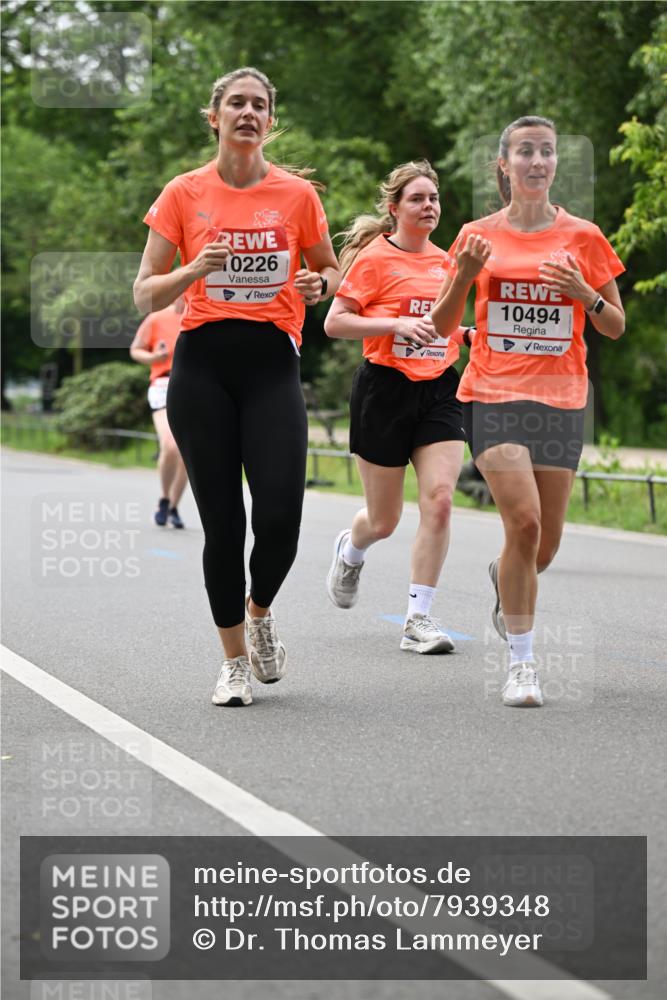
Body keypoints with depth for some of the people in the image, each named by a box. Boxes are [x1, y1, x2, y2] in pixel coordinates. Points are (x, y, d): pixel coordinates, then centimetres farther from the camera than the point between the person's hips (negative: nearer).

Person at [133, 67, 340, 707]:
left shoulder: (296, 194, 5)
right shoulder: (184, 194, 3)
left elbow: (328, 271, 19)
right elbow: (145, 295, 4)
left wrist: (318, 284, -5)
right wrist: (193, 271, -15)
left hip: (272, 365, 0)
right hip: (202, 366, 0)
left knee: (279, 516, -12)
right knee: (222, 522, -1)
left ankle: (259, 611, 22)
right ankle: (234, 660, 16)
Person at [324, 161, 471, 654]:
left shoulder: (445, 261, 12)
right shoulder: (375, 258, -6)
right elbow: (335, 322, -10)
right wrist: (396, 324, -20)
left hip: (439, 390, 4)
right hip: (386, 389, -4)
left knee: (439, 501, -14)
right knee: (384, 520, 5)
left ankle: (419, 621, -7)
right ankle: (350, 550, 43)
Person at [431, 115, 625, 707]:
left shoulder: (582, 237, 5)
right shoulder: (479, 235, 5)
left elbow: (616, 327, 9)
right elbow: (442, 326, 7)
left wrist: (584, 293, -10)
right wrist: (465, 275, -10)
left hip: (560, 399, 2)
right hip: (493, 395, -2)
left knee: (545, 544, 4)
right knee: (524, 522, -19)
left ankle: (507, 583, 42)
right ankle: (522, 663, -8)